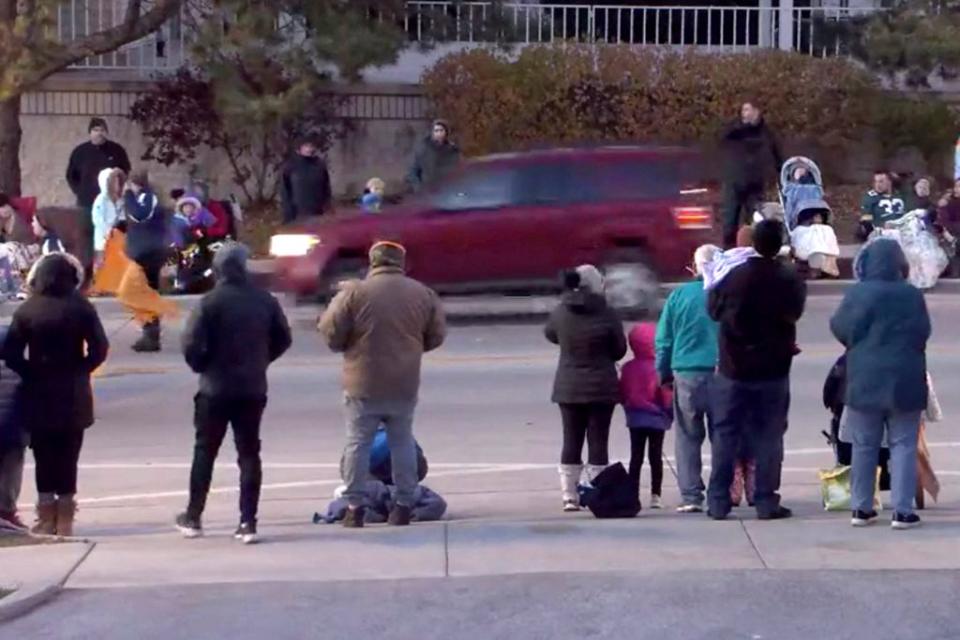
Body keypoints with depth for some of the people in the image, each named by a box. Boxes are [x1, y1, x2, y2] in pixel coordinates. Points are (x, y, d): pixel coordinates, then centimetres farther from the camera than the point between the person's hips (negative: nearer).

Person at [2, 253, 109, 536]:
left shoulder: (27, 310, -6)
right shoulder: (81, 308, -6)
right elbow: (99, 349, -9)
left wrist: (31, 374, 3)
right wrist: (79, 371, 4)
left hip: (39, 393, 0)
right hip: (73, 394, 0)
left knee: (44, 456, 8)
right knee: (68, 456, 7)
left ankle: (47, 519, 9)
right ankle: (64, 520, 8)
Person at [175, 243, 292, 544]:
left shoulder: (211, 301, -13)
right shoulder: (265, 301, -1)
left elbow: (192, 344, -17)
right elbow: (283, 339, 6)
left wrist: (202, 366, 2)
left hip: (215, 389, -3)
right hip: (253, 389, 3)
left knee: (205, 452, 11)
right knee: (249, 454, 7)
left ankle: (193, 518, 19)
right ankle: (248, 522, 3)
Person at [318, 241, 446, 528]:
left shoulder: (355, 292, -10)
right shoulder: (422, 294, 0)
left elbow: (330, 332, -7)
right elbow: (436, 335, 7)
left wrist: (349, 347, 12)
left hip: (364, 385, -3)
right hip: (404, 385, 3)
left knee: (358, 443, 7)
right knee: (403, 442, 14)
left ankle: (354, 507, 7)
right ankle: (405, 505, 16)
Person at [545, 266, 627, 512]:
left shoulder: (560, 312, -5)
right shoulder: (606, 315, -13)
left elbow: (550, 334, 14)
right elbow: (619, 350, -4)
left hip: (568, 387, 3)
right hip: (601, 387, -3)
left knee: (571, 441, 9)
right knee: (598, 441, 3)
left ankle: (569, 497, 8)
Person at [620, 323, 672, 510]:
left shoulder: (628, 368, -3)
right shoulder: (658, 367, -15)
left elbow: (622, 393, 4)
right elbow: (667, 393, -13)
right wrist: (670, 412, 2)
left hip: (635, 418, 3)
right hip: (657, 418, -3)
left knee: (636, 456, 8)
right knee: (656, 456, 4)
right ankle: (656, 495, 5)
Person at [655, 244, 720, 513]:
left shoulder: (679, 295, 0)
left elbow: (663, 339, 4)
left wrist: (664, 374, 12)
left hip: (687, 373, 0)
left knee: (688, 436, 7)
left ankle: (691, 496, 0)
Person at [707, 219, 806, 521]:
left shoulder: (734, 276, -9)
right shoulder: (789, 280, -10)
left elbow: (714, 309, 4)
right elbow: (795, 312, 5)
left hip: (733, 369, 1)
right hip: (773, 371, -1)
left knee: (725, 434, 8)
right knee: (768, 437, 7)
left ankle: (718, 502, 8)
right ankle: (766, 502, 6)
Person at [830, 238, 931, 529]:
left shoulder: (857, 293, -8)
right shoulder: (913, 295, -3)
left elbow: (842, 329, -5)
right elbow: (923, 334, 4)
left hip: (865, 380, 0)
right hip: (905, 380, 0)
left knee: (864, 446, 9)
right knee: (903, 446, 4)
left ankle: (861, 508, 13)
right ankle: (903, 510, 0)